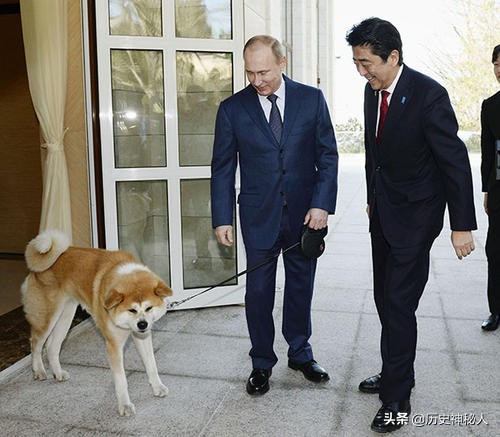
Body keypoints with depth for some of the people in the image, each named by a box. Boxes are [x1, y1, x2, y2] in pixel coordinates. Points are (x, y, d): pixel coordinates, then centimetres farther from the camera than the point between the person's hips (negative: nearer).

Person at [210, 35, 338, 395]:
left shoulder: (311, 99, -1)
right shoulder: (233, 109, -2)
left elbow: (328, 155, 1)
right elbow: (223, 168, 1)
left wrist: (322, 204, -10)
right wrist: (222, 218, -5)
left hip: (305, 214, 1)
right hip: (259, 216, 0)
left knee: (301, 286, 14)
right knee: (259, 291, 6)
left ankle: (301, 353, 34)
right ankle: (262, 363, 25)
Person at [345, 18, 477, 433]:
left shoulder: (428, 95, -19)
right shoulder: (373, 91, 4)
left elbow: (455, 160, -18)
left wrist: (462, 225, -18)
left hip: (415, 215, -8)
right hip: (384, 211, 8)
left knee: (399, 303, -6)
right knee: (385, 298, 15)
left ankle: (397, 397, 8)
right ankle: (398, 373, 33)